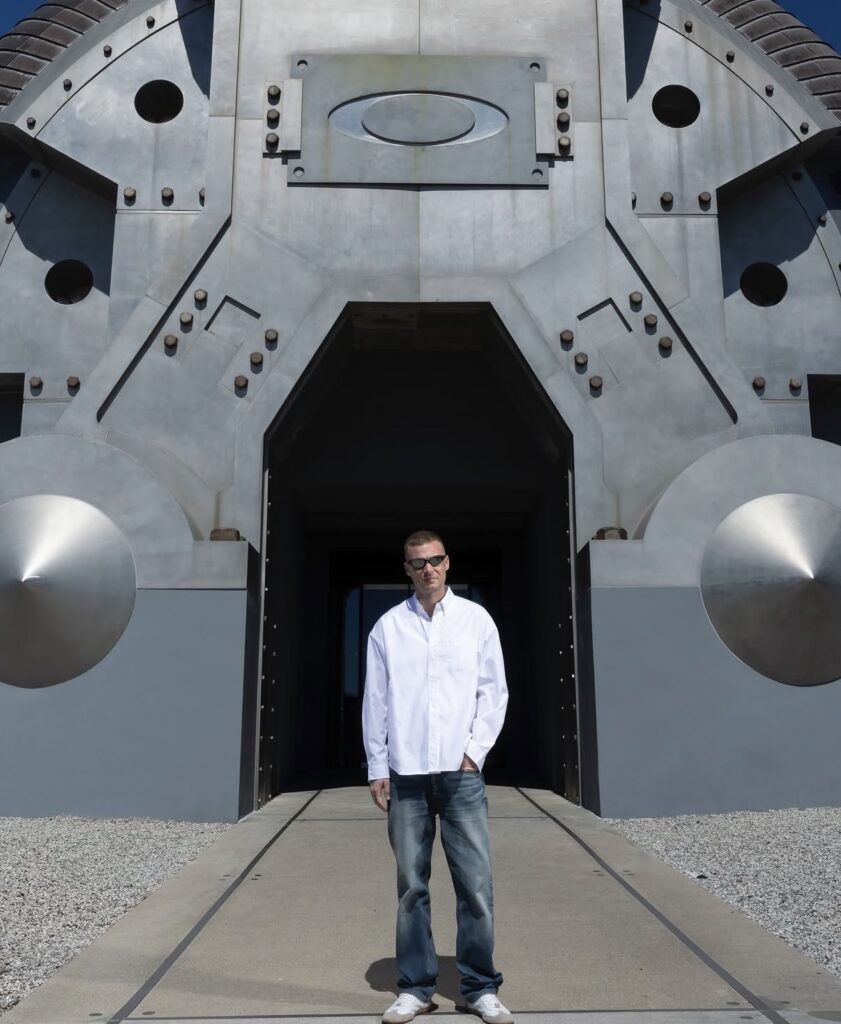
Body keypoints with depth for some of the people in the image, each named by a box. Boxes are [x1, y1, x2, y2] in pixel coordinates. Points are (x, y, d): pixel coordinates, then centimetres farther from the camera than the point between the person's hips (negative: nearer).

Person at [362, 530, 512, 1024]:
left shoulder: (476, 619, 4)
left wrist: (475, 751, -4)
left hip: (461, 771, 0)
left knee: (476, 884, 2)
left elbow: (494, 691, 4)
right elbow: (375, 701, 5)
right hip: (407, 774, 1)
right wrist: (378, 768, 3)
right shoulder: (388, 627, 4)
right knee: (412, 886, 8)